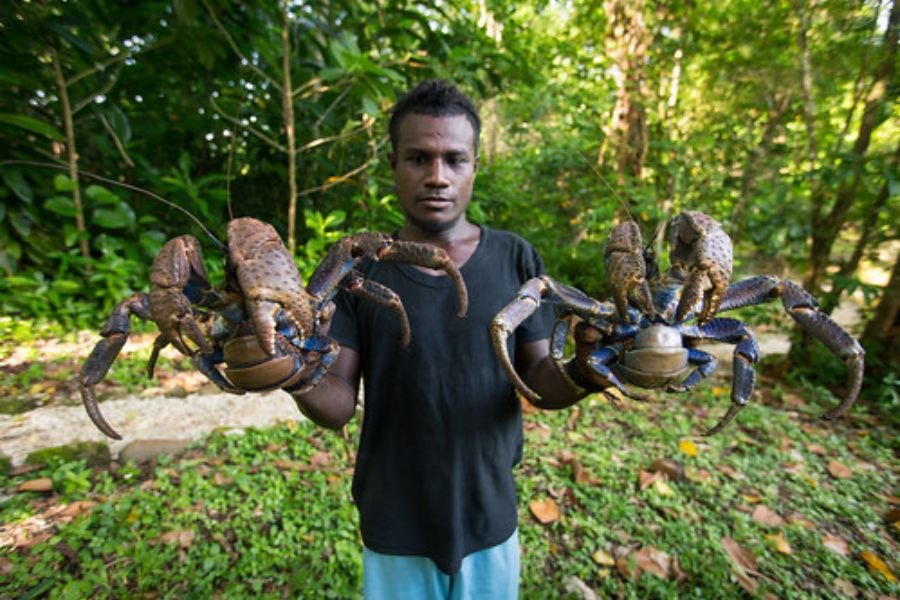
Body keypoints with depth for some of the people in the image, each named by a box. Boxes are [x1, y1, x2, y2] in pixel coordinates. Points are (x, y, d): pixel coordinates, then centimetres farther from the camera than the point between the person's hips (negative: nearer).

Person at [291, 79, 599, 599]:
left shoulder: (516, 259, -9)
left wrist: (578, 372, -26)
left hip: (490, 520, 1)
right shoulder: (357, 268, -11)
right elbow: (339, 404, -12)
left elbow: (539, 377, -6)